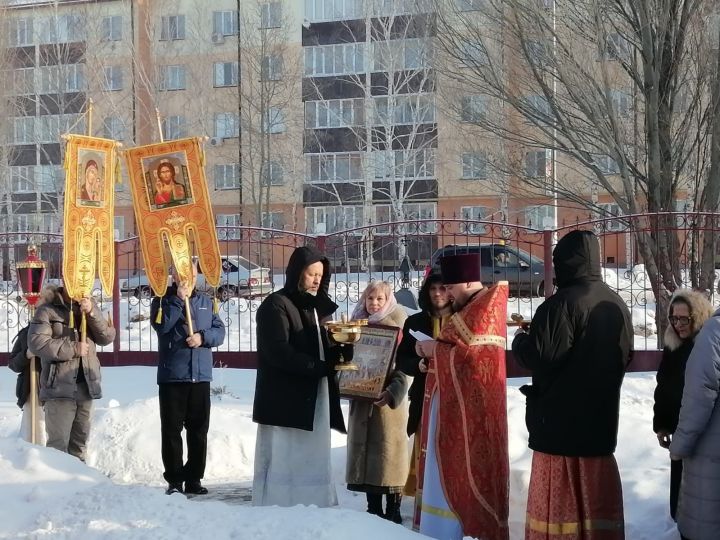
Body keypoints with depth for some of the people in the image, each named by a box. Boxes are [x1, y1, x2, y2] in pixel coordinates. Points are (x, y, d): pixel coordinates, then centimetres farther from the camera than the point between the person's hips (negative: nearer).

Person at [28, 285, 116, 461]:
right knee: (59, 443, -9)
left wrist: (92, 313, -12)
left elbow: (107, 337, 3)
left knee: (80, 440, 13)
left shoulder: (89, 306, 12)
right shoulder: (48, 310, -3)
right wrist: (73, 348, -14)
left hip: (86, 385, 5)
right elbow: (36, 342, -13)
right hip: (59, 387, -5)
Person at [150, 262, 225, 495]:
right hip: (171, 377, -3)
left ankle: (194, 478, 16)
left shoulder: (206, 302, 12)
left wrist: (203, 337, -12)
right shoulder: (163, 300, 2)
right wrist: (179, 299, -18)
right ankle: (174, 479, 9)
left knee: (199, 430, 7)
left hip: (201, 376, 3)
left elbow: (220, 331, 7)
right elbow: (161, 324, -17)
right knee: (171, 430, 1)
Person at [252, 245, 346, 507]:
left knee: (314, 463, 7)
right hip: (285, 401, -7)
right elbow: (278, 352, -16)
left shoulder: (319, 306, 19)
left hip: (316, 400, 8)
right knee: (283, 464, -7)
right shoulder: (276, 305, -6)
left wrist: (344, 349, -4)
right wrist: (321, 367, -19)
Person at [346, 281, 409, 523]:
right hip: (362, 400, 5)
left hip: (388, 401, -5)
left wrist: (392, 392, -25)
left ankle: (393, 512, 3)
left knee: (389, 453, -4)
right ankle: (374, 510, 17)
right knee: (365, 453, 7)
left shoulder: (397, 326, -4)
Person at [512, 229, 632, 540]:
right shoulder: (617, 305, 8)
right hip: (601, 416, 7)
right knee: (595, 498, 14)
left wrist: (520, 339, -2)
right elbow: (624, 358, 18)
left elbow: (539, 357, -20)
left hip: (560, 417, -7)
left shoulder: (563, 302, -17)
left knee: (559, 500, 1)